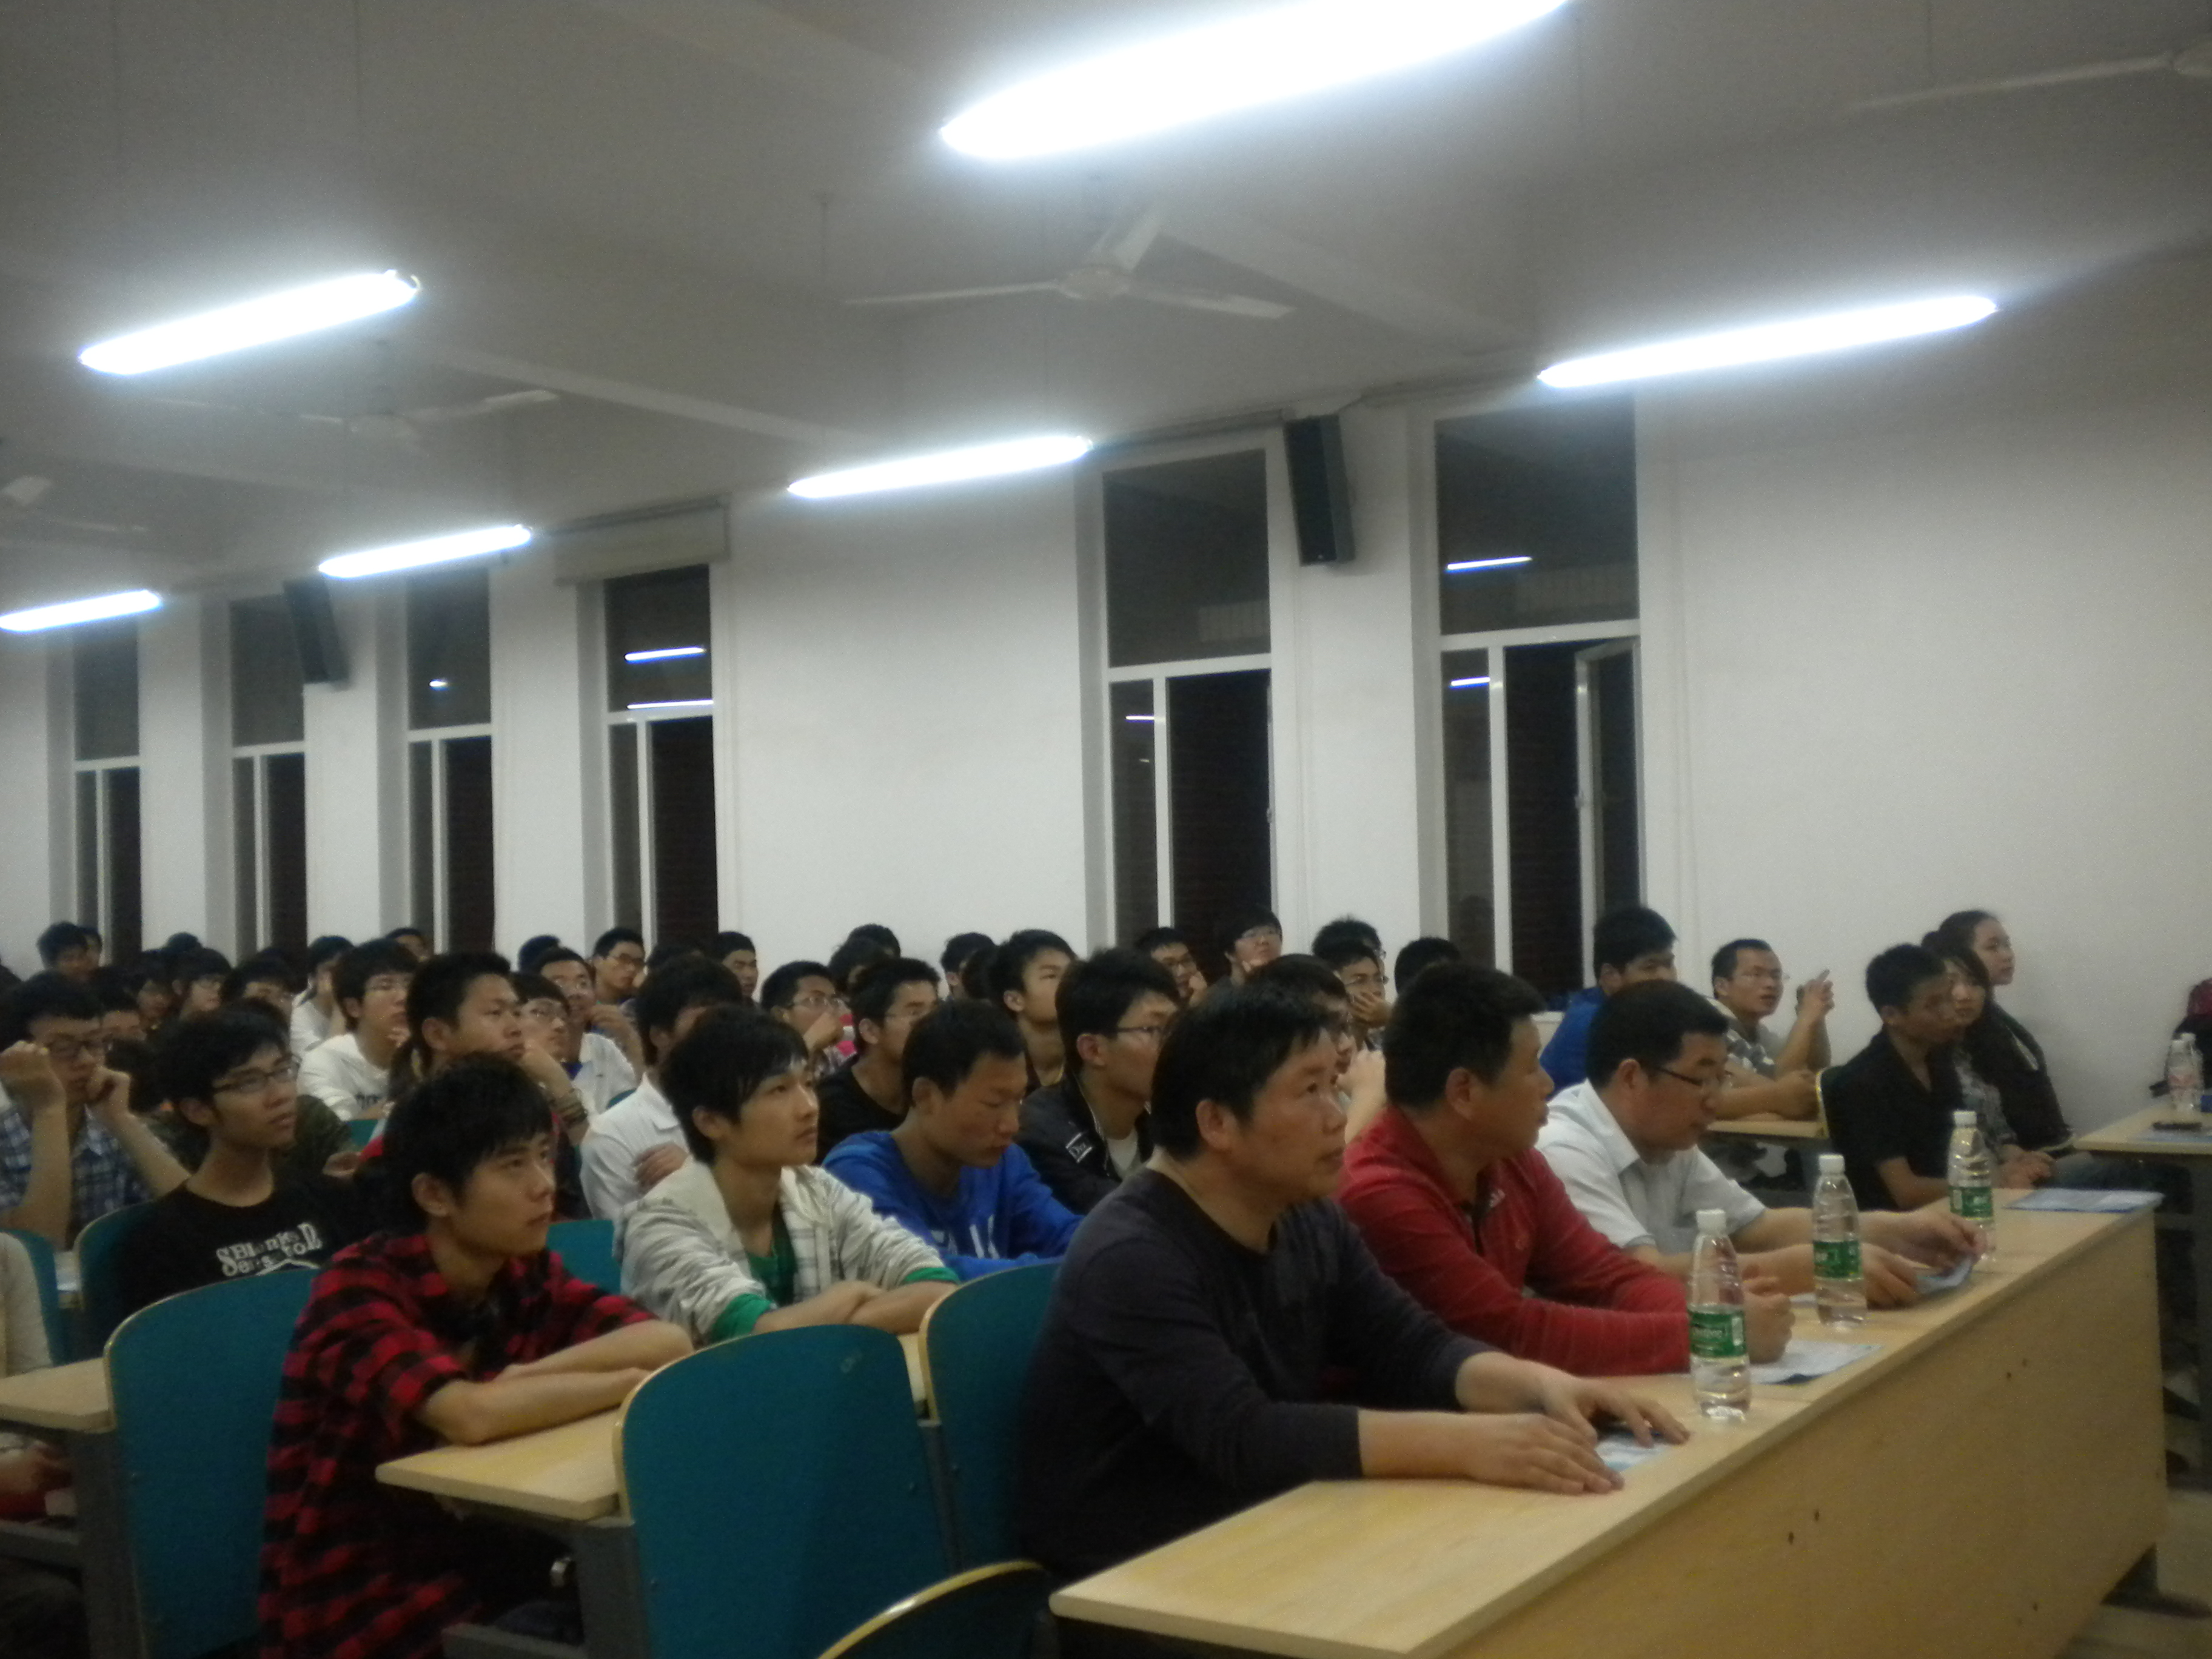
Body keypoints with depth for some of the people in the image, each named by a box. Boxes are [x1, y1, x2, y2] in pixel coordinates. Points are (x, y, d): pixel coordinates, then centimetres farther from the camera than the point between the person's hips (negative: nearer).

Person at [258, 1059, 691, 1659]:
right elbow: (473, 1415, -33)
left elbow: (670, 1342, -11)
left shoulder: (529, 1275, 1)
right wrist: (628, 1381, -20)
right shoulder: (359, 1286, -17)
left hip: (487, 1575, 6)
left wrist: (530, 1377, -23)